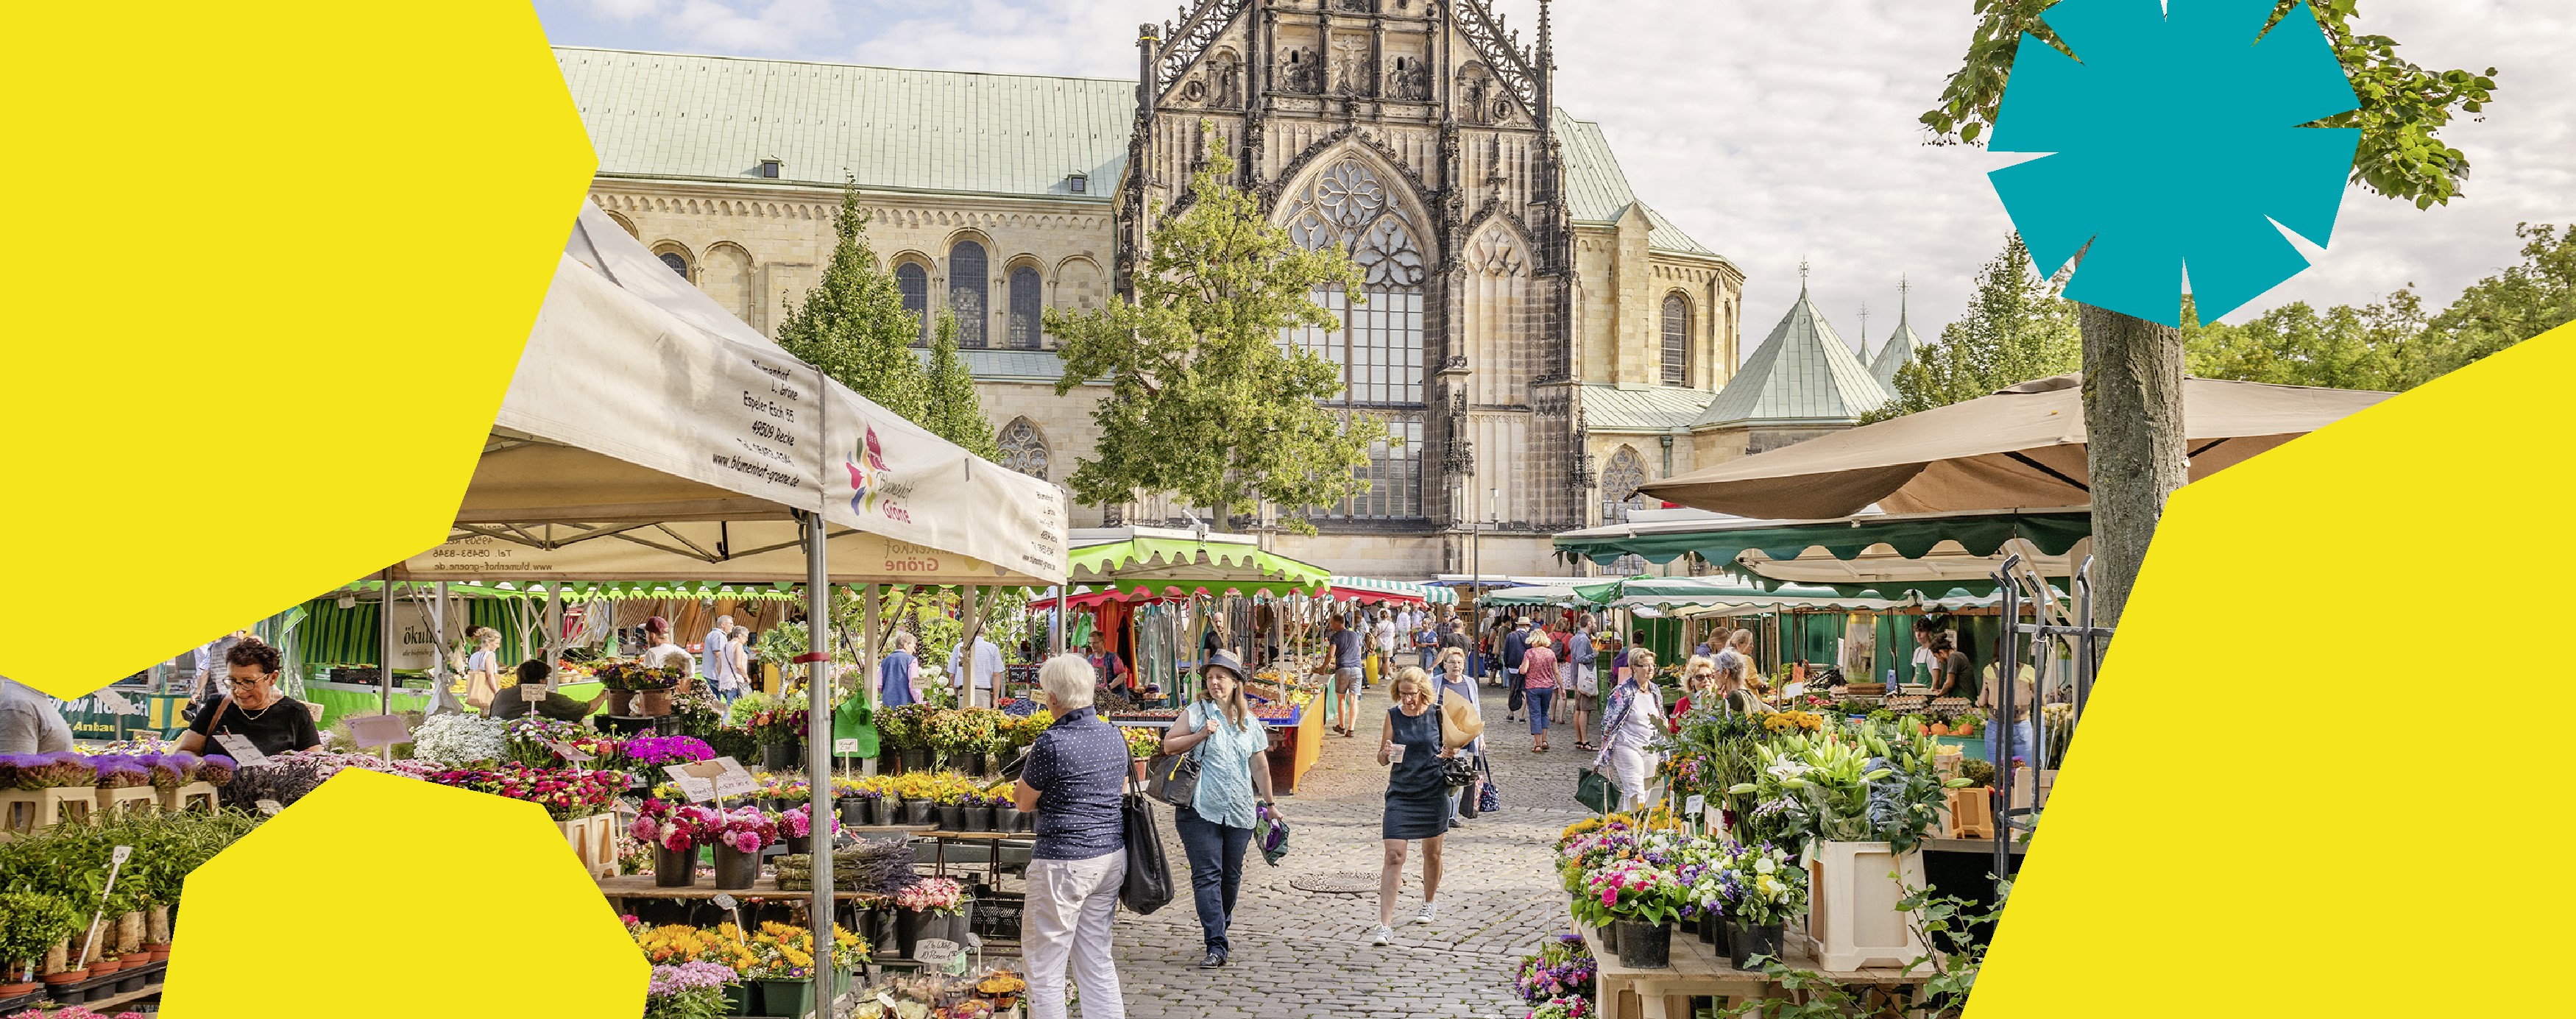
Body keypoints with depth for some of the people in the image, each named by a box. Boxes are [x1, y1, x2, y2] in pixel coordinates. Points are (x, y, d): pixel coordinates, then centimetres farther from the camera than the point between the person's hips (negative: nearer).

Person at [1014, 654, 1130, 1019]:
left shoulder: (1051, 743, -17)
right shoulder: (1114, 736, 4)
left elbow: (1023, 803, -4)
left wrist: (1029, 765, 9)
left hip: (1063, 862, -7)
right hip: (1111, 856, 7)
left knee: (1045, 967, 4)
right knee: (1097, 961, 15)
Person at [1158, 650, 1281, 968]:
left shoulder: (1249, 721, 12)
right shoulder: (1197, 712, 1)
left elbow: (1260, 765, 20)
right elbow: (1169, 744, -3)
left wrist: (1268, 803, 23)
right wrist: (1201, 735, -14)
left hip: (1239, 811, 4)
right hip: (1200, 810, -4)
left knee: (1231, 875, 11)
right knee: (1207, 875, -9)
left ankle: (1220, 930, 31)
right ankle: (1216, 945, -11)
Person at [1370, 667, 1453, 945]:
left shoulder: (1437, 715, -2)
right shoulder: (1393, 716, -1)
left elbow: (1452, 746, 11)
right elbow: (1382, 760, 5)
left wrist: (1451, 753, -12)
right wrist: (1386, 753, -19)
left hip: (1433, 792, 1)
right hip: (1400, 793, -1)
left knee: (1432, 852, 16)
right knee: (1394, 856, -10)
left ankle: (1428, 904, 43)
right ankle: (1385, 926, -12)